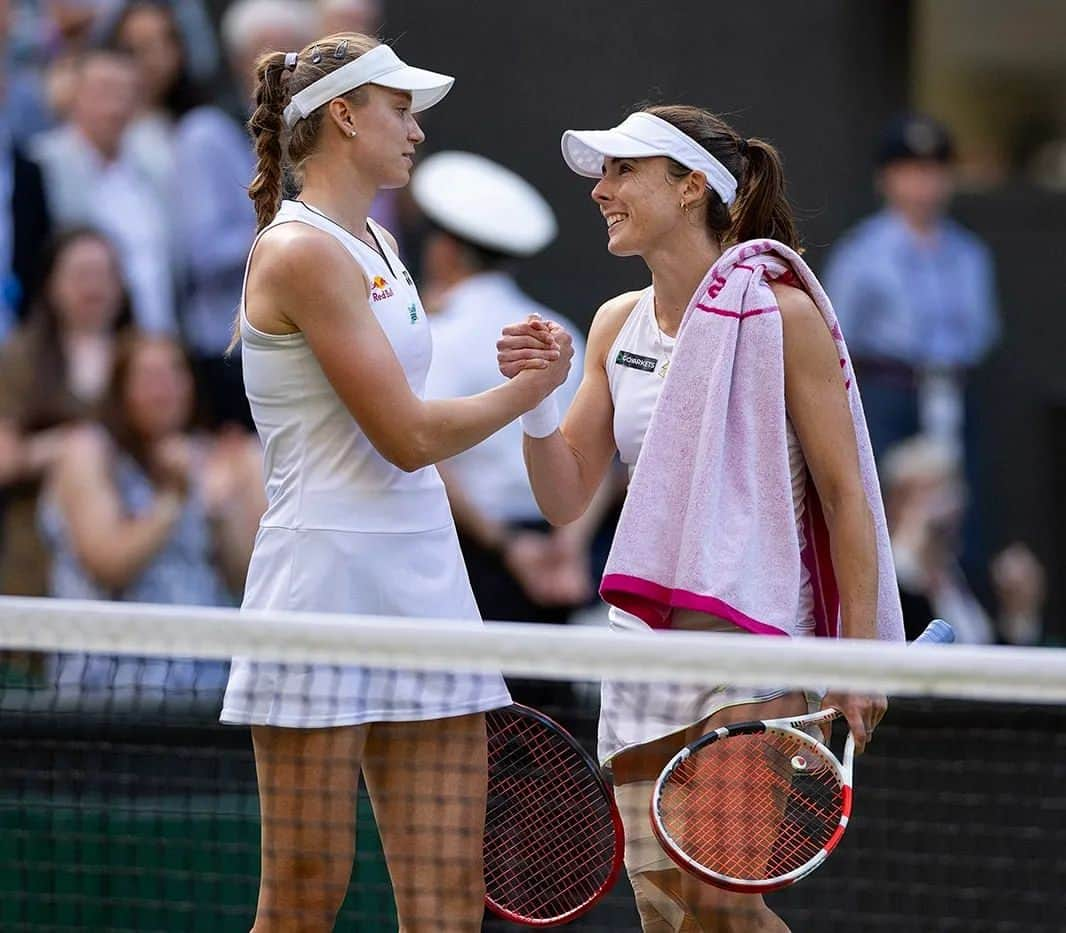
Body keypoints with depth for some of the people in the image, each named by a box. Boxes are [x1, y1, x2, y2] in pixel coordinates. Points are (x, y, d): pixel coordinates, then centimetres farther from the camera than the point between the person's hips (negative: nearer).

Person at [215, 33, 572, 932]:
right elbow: (407, 437, -14)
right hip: (328, 580, -9)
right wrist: (533, 386, 0)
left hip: (423, 579, 9)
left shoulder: (378, 245, 18)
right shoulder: (300, 250, -11)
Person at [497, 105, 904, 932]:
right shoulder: (618, 324, 10)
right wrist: (536, 399, -8)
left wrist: (858, 657, -13)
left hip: (753, 639, -6)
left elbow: (844, 492, -8)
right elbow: (565, 498, 11)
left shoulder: (780, 312, -7)